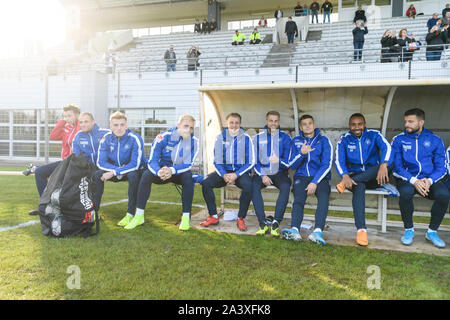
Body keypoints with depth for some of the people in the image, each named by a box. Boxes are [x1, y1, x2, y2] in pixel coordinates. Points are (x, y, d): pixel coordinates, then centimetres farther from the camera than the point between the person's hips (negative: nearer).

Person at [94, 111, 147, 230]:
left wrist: (114, 173, -31)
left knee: (133, 175, -37)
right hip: (115, 170, 4)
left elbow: (135, 164, -27)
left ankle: (130, 214, -30)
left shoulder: (135, 139, -22)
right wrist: (117, 170, -24)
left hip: (135, 170, -4)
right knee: (97, 174, -19)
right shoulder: (106, 138, -9)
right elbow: (101, 162, -9)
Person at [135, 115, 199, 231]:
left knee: (188, 176, -33)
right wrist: (159, 172, -42)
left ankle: (186, 217, -30)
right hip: (161, 171, 0)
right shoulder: (163, 137, -15)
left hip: (180, 173, 0)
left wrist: (172, 170, -36)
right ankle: (139, 215, -23)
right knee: (146, 174, -29)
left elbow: (188, 165, -16)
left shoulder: (193, 141, -11)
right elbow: (152, 161, -18)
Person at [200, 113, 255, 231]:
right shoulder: (220, 138, 4)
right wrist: (224, 175, -16)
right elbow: (217, 162, 4)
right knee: (205, 183, -23)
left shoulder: (246, 138, -1)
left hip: (241, 171, -2)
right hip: (224, 170, 2)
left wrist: (236, 175, -18)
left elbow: (251, 162, -5)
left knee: (248, 186, -34)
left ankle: (241, 218, -17)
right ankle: (213, 216, -10)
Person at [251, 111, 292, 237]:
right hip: (262, 172, 1)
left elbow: (288, 162, -2)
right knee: (253, 186, -30)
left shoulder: (285, 138, 4)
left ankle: (276, 223, -30)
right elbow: (255, 161, 6)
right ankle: (263, 223, -28)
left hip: (279, 173, -1)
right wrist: (262, 175, -11)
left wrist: (279, 161, -25)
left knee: (286, 187, -33)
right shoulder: (258, 138, 8)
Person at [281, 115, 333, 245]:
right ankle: (295, 230, -48)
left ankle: (318, 231, -49)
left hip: (320, 177, -1)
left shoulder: (324, 141, 8)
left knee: (324, 196, -32)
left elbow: (327, 165, -2)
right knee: (298, 199, -29)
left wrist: (315, 182, -15)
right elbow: (292, 165, 9)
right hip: (301, 177, 1)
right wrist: (301, 153, -11)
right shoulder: (296, 141, 14)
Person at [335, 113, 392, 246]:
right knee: (359, 187, -36)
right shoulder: (343, 139, 4)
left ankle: (347, 184, -30)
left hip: (373, 178, 1)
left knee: (384, 169, -32)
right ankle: (361, 230, -44)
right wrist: (345, 176, -33)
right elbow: (339, 160, -10)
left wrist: (383, 165, -41)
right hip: (354, 176, -1)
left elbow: (386, 148, -17)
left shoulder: (374, 135, 3)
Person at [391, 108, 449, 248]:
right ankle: (409, 230, -10)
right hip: (407, 179, -1)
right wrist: (413, 181, -17)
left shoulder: (434, 140, 8)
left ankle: (432, 232, -5)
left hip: (429, 180, 1)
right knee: (406, 192, -36)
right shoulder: (398, 140, 5)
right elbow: (397, 166, -1)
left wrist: (430, 180, -16)